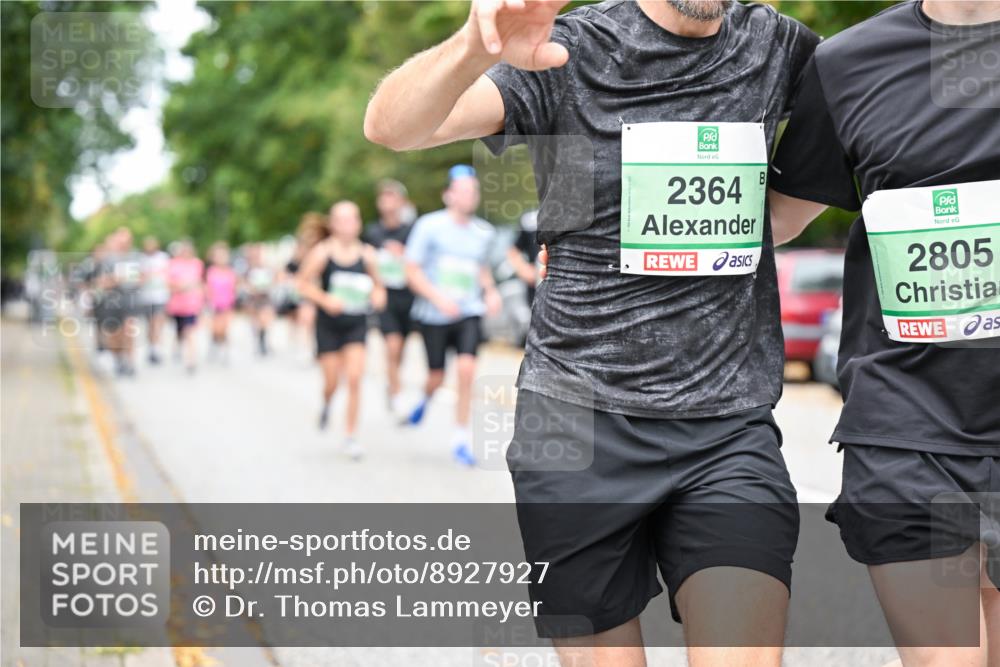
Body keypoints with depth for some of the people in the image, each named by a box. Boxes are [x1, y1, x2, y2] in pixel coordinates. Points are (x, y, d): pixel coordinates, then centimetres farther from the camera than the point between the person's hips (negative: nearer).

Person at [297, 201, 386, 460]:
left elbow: (377, 284, 10)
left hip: (356, 324, 1)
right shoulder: (322, 252, -9)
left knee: (354, 377, -11)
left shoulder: (367, 254, -3)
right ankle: (326, 404, 44)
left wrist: (378, 295, -12)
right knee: (332, 381, 5)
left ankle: (350, 436, 1)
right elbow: (304, 283, -5)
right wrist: (325, 300, -19)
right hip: (328, 324, -1)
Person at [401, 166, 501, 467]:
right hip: (433, 315, -2)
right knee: (437, 377, 6)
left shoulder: (484, 232, 6)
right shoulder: (429, 226, -6)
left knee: (467, 368, -18)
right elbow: (412, 272, -6)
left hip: (469, 313, 2)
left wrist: (490, 292, 4)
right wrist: (439, 298, -18)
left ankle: (461, 439, -8)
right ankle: (426, 398, 45)